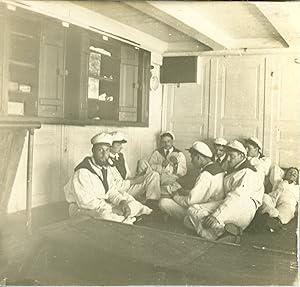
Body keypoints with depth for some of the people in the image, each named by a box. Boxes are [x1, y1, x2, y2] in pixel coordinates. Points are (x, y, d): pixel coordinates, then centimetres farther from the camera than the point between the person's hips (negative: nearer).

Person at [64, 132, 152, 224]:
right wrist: (112, 208, -27)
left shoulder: (107, 168, 6)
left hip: (103, 204, 8)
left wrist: (122, 202, -17)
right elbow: (85, 201, -26)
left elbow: (111, 191, 6)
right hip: (82, 208, -8)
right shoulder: (82, 172, -21)